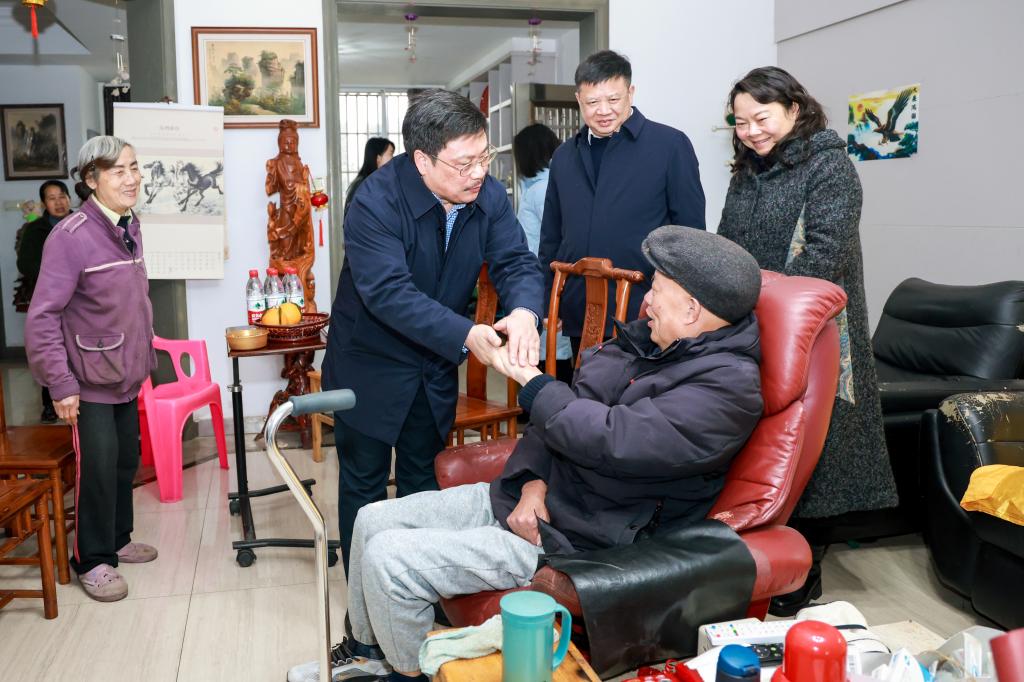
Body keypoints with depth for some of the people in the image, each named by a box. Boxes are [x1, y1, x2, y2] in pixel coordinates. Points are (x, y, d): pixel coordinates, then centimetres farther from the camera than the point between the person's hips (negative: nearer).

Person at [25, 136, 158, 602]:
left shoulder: (129, 228, 6)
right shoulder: (71, 236, -18)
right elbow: (43, 316, -19)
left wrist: (146, 360, 15)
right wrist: (60, 384, -19)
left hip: (128, 376, 7)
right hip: (91, 380, -7)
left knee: (126, 460, 15)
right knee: (98, 466, -1)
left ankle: (118, 540, 33)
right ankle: (93, 560, 16)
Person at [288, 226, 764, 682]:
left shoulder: (728, 385, -20)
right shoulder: (647, 339, 6)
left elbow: (608, 438, -29)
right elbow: (566, 413, 10)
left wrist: (529, 379, -17)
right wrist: (534, 482, -7)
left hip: (571, 540, -9)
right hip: (531, 495, 9)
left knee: (388, 559, -16)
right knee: (374, 520, 9)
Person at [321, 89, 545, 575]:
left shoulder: (488, 196, -10)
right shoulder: (375, 203, -26)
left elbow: (516, 261, -14)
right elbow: (388, 292, -35)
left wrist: (524, 311, -38)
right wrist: (466, 335, -44)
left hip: (436, 366, 5)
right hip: (371, 366, -5)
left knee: (425, 483, 17)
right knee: (364, 485, 9)